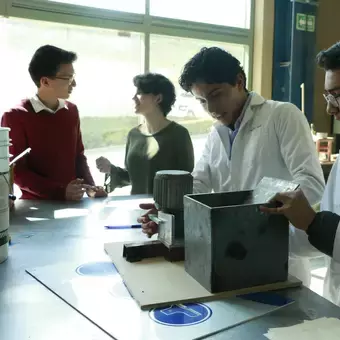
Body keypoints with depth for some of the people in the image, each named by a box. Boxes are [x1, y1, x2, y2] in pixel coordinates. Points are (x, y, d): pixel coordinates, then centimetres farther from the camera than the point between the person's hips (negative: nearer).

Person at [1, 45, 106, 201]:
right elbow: (16, 170, -9)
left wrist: (90, 187, -1)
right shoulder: (15, 117, -8)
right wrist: (60, 192, -18)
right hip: (36, 204, -3)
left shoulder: (71, 111, 8)